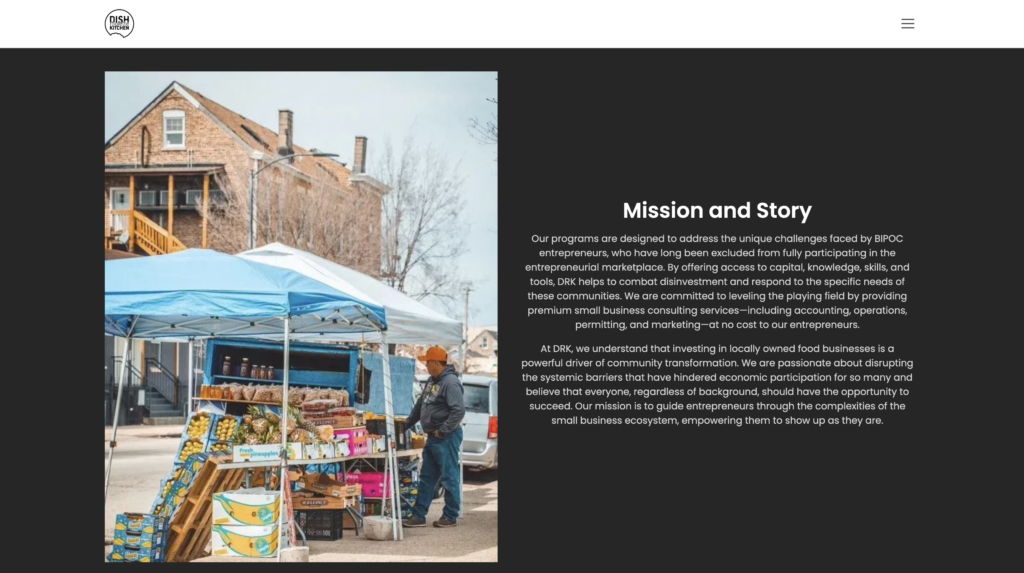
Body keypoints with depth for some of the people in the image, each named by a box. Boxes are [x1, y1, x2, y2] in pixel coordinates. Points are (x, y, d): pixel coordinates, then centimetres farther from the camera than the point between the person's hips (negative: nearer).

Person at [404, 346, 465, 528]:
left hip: (447, 438, -10)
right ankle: (418, 516, 15)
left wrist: (442, 431, -21)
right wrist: (407, 424, 24)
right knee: (427, 478, 11)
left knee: (449, 478, -1)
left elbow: (459, 411, -25)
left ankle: (450, 517, 7)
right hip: (433, 438, 10)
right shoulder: (432, 381, 14)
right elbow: (420, 405, 25)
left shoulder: (450, 383, -17)